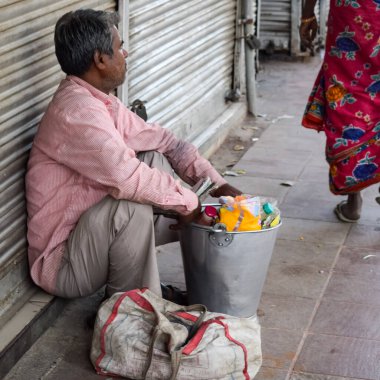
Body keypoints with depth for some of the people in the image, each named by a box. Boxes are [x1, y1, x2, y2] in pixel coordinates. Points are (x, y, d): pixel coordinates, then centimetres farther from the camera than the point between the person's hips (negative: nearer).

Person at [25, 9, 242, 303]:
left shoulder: (98, 102, 5)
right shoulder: (78, 111, -25)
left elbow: (163, 141, 11)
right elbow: (128, 178, -32)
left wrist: (217, 184, 2)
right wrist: (188, 201, -17)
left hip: (88, 228, 10)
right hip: (62, 265, -10)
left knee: (156, 160, 5)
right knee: (133, 206, -31)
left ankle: (144, 286, 7)